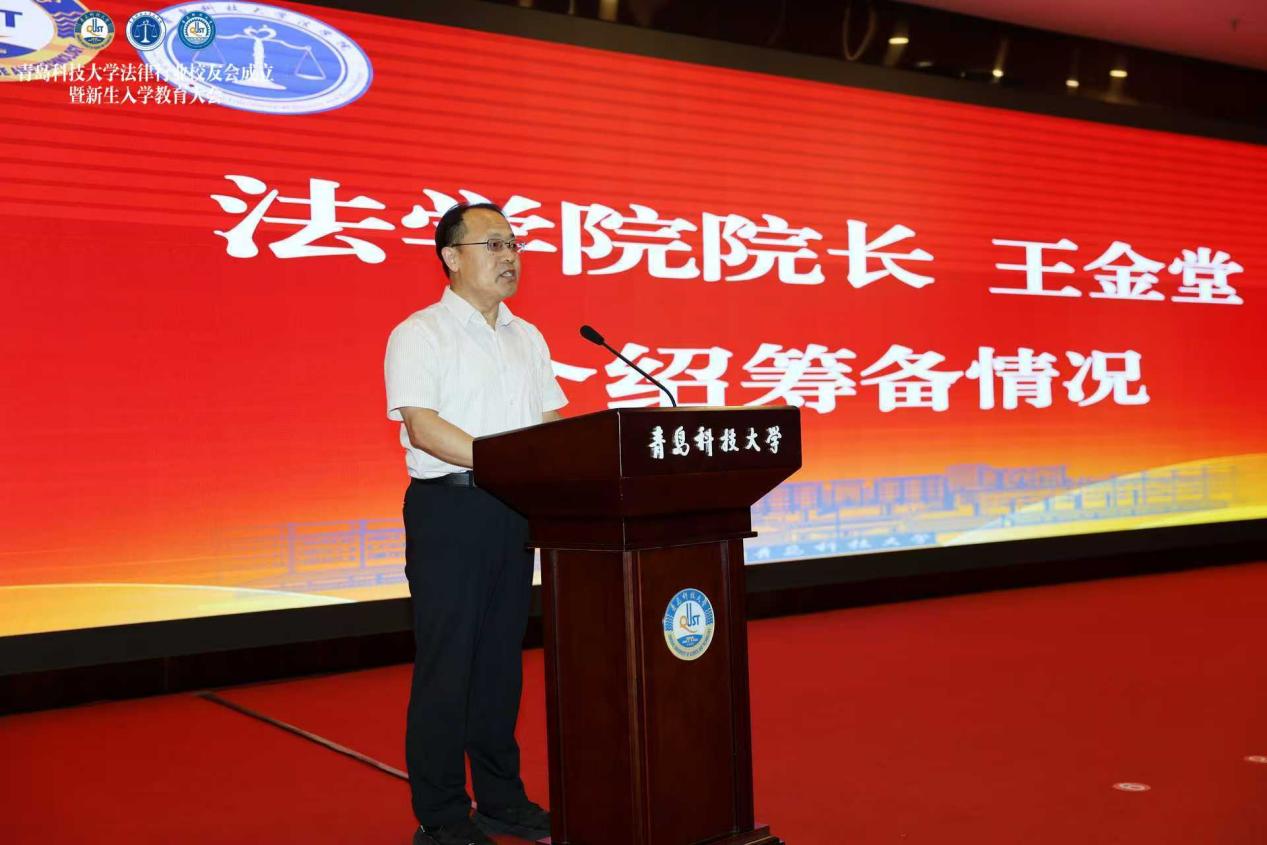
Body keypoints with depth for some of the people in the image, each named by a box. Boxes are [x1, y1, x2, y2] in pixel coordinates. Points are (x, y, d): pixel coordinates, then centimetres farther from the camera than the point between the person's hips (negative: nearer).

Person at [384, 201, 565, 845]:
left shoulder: (527, 338, 15)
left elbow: (551, 422, 15)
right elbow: (422, 427, -16)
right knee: (446, 664, -2)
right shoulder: (419, 334, -5)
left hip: (515, 512, 6)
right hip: (448, 508, -6)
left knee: (502, 658, 12)